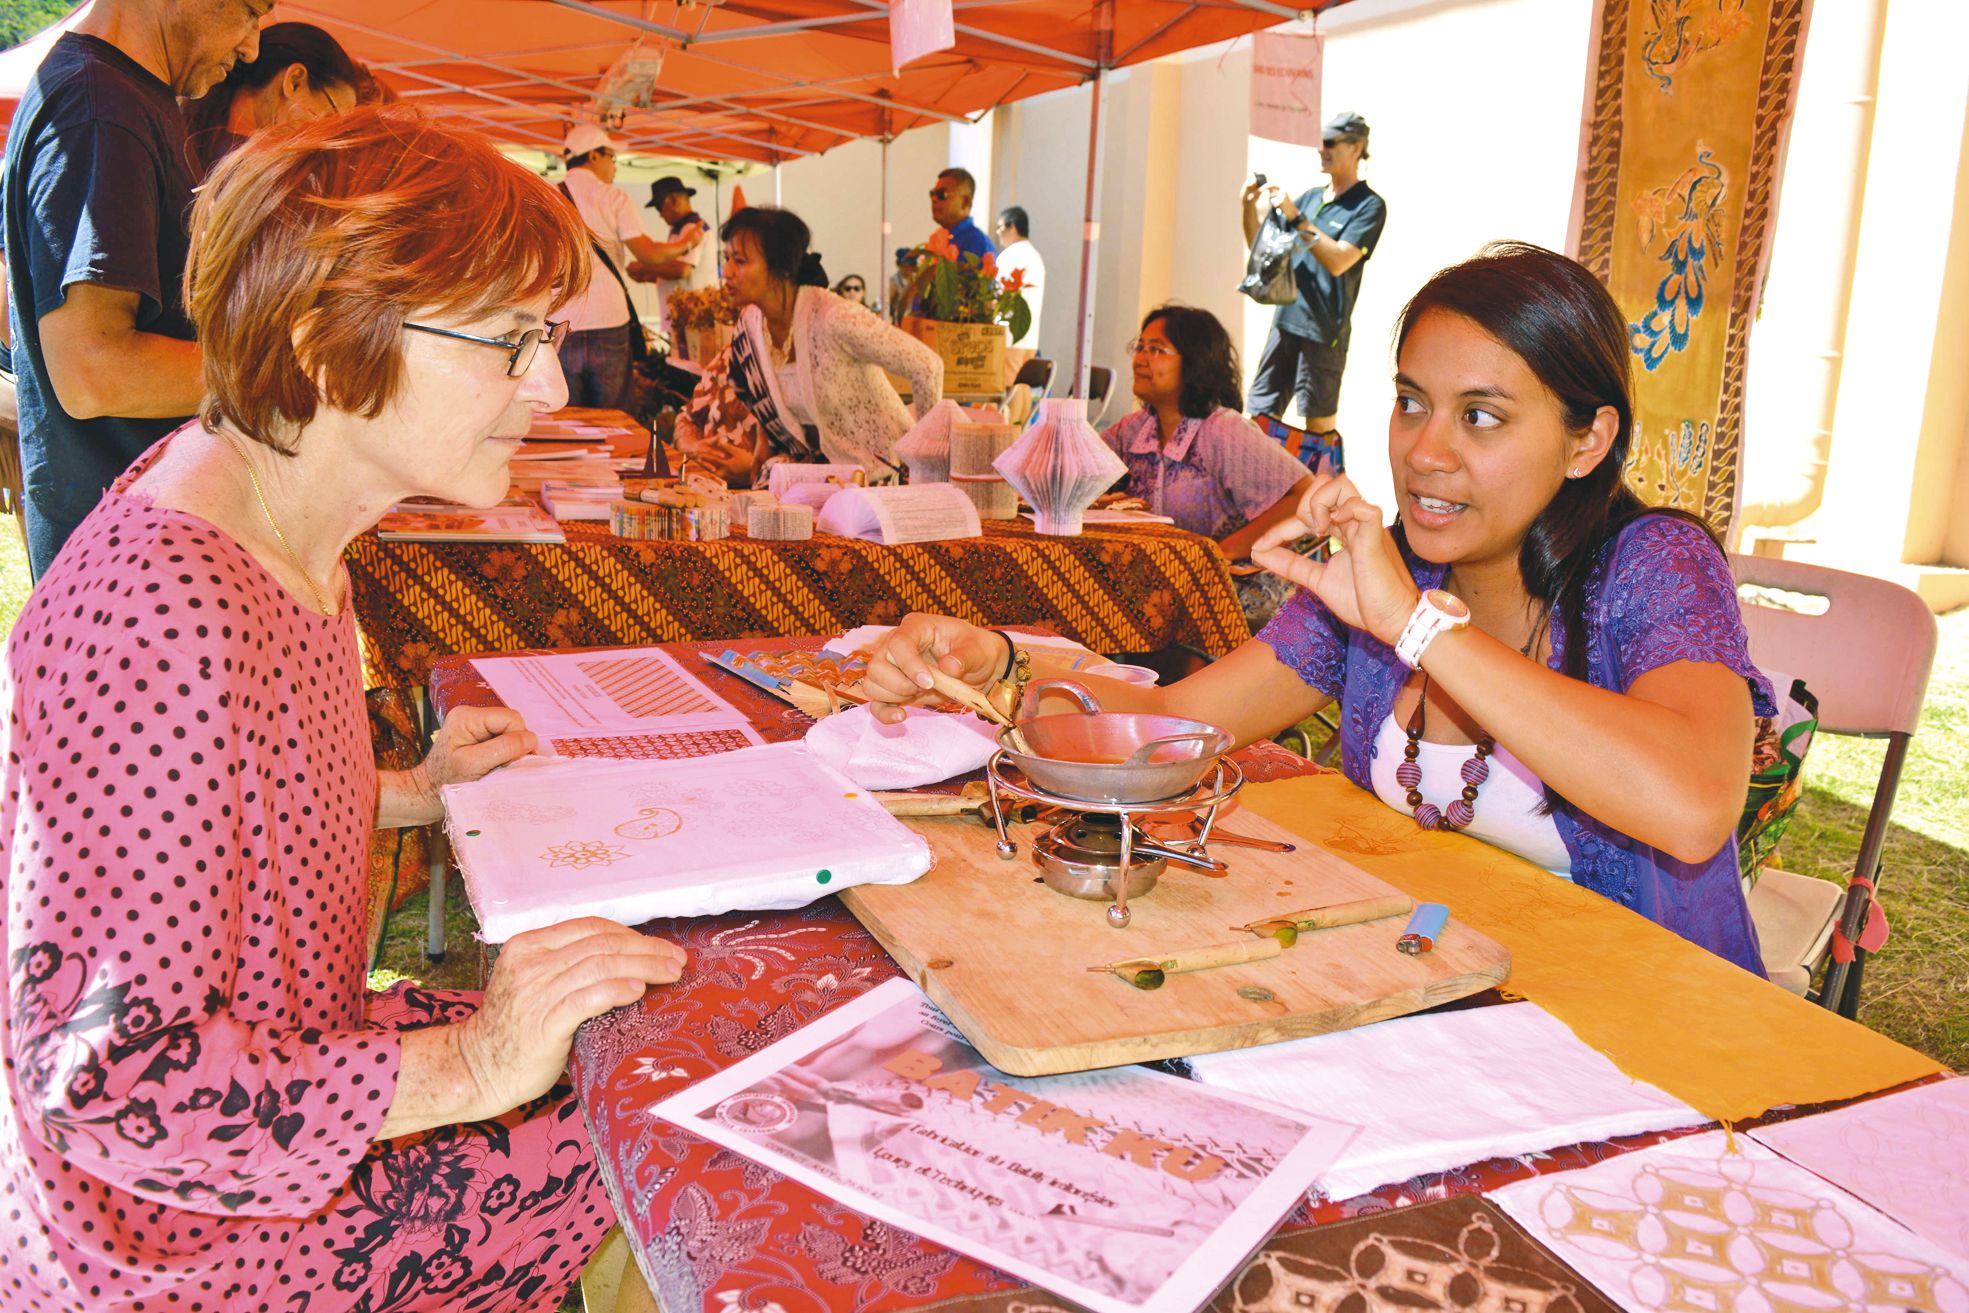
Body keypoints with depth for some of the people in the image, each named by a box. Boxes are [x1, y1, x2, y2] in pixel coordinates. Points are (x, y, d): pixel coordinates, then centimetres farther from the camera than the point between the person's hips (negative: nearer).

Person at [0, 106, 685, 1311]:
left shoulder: (281, 529, 0)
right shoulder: (166, 617, -33)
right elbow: (106, 1077, -30)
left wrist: (408, 792, 3)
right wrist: (463, 1068, -30)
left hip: (281, 1072, 9)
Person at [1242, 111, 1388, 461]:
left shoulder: (1369, 206, -4)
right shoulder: (1310, 198, 15)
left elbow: (1338, 261, -18)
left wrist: (1295, 217, -21)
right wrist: (1249, 206, 2)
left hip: (1324, 333, -7)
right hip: (1284, 323, 7)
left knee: (1320, 427, 0)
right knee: (1260, 418, 6)